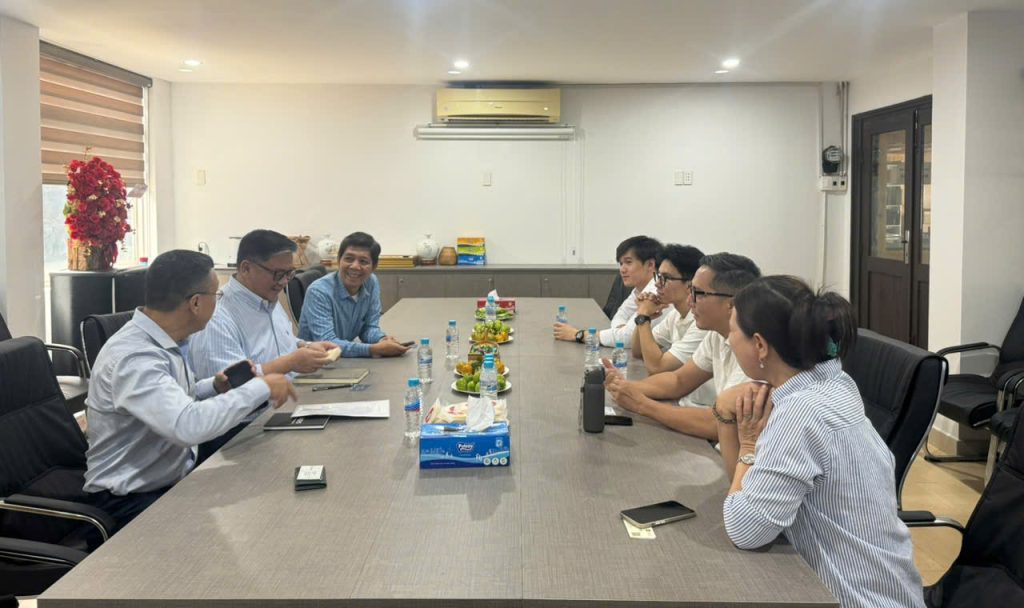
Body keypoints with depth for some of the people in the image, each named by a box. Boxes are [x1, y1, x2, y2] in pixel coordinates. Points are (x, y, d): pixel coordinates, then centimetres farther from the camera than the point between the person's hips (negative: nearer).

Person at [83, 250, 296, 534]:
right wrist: (261, 387, -28)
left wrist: (216, 387, 0)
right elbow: (188, 425, -39)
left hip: (176, 477, 9)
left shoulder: (163, 340, 2)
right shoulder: (133, 357, -26)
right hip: (133, 498, -9)